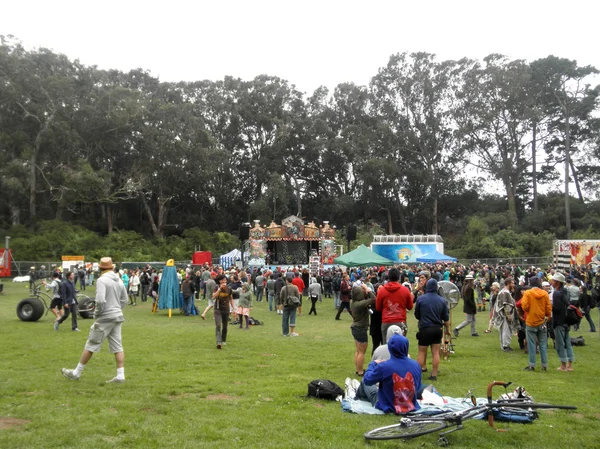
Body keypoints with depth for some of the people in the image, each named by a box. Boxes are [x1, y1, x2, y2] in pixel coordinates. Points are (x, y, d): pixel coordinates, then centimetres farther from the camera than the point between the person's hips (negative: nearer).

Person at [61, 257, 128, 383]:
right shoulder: (119, 280, 10)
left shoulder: (102, 280, -13)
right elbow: (124, 300, 15)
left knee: (91, 345, 4)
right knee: (117, 346, 6)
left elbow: (100, 300, -22)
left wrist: (96, 313, -7)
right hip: (117, 317, 7)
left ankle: (76, 373, 15)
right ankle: (120, 376, 3)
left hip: (105, 317, -7)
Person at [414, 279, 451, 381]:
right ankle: (434, 375, 10)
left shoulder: (420, 299, -8)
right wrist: (447, 329, 16)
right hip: (437, 329, 2)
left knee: (422, 352, 6)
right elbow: (446, 318, 3)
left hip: (425, 328, -2)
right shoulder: (442, 300, -1)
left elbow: (416, 315, 1)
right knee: (436, 352, 8)